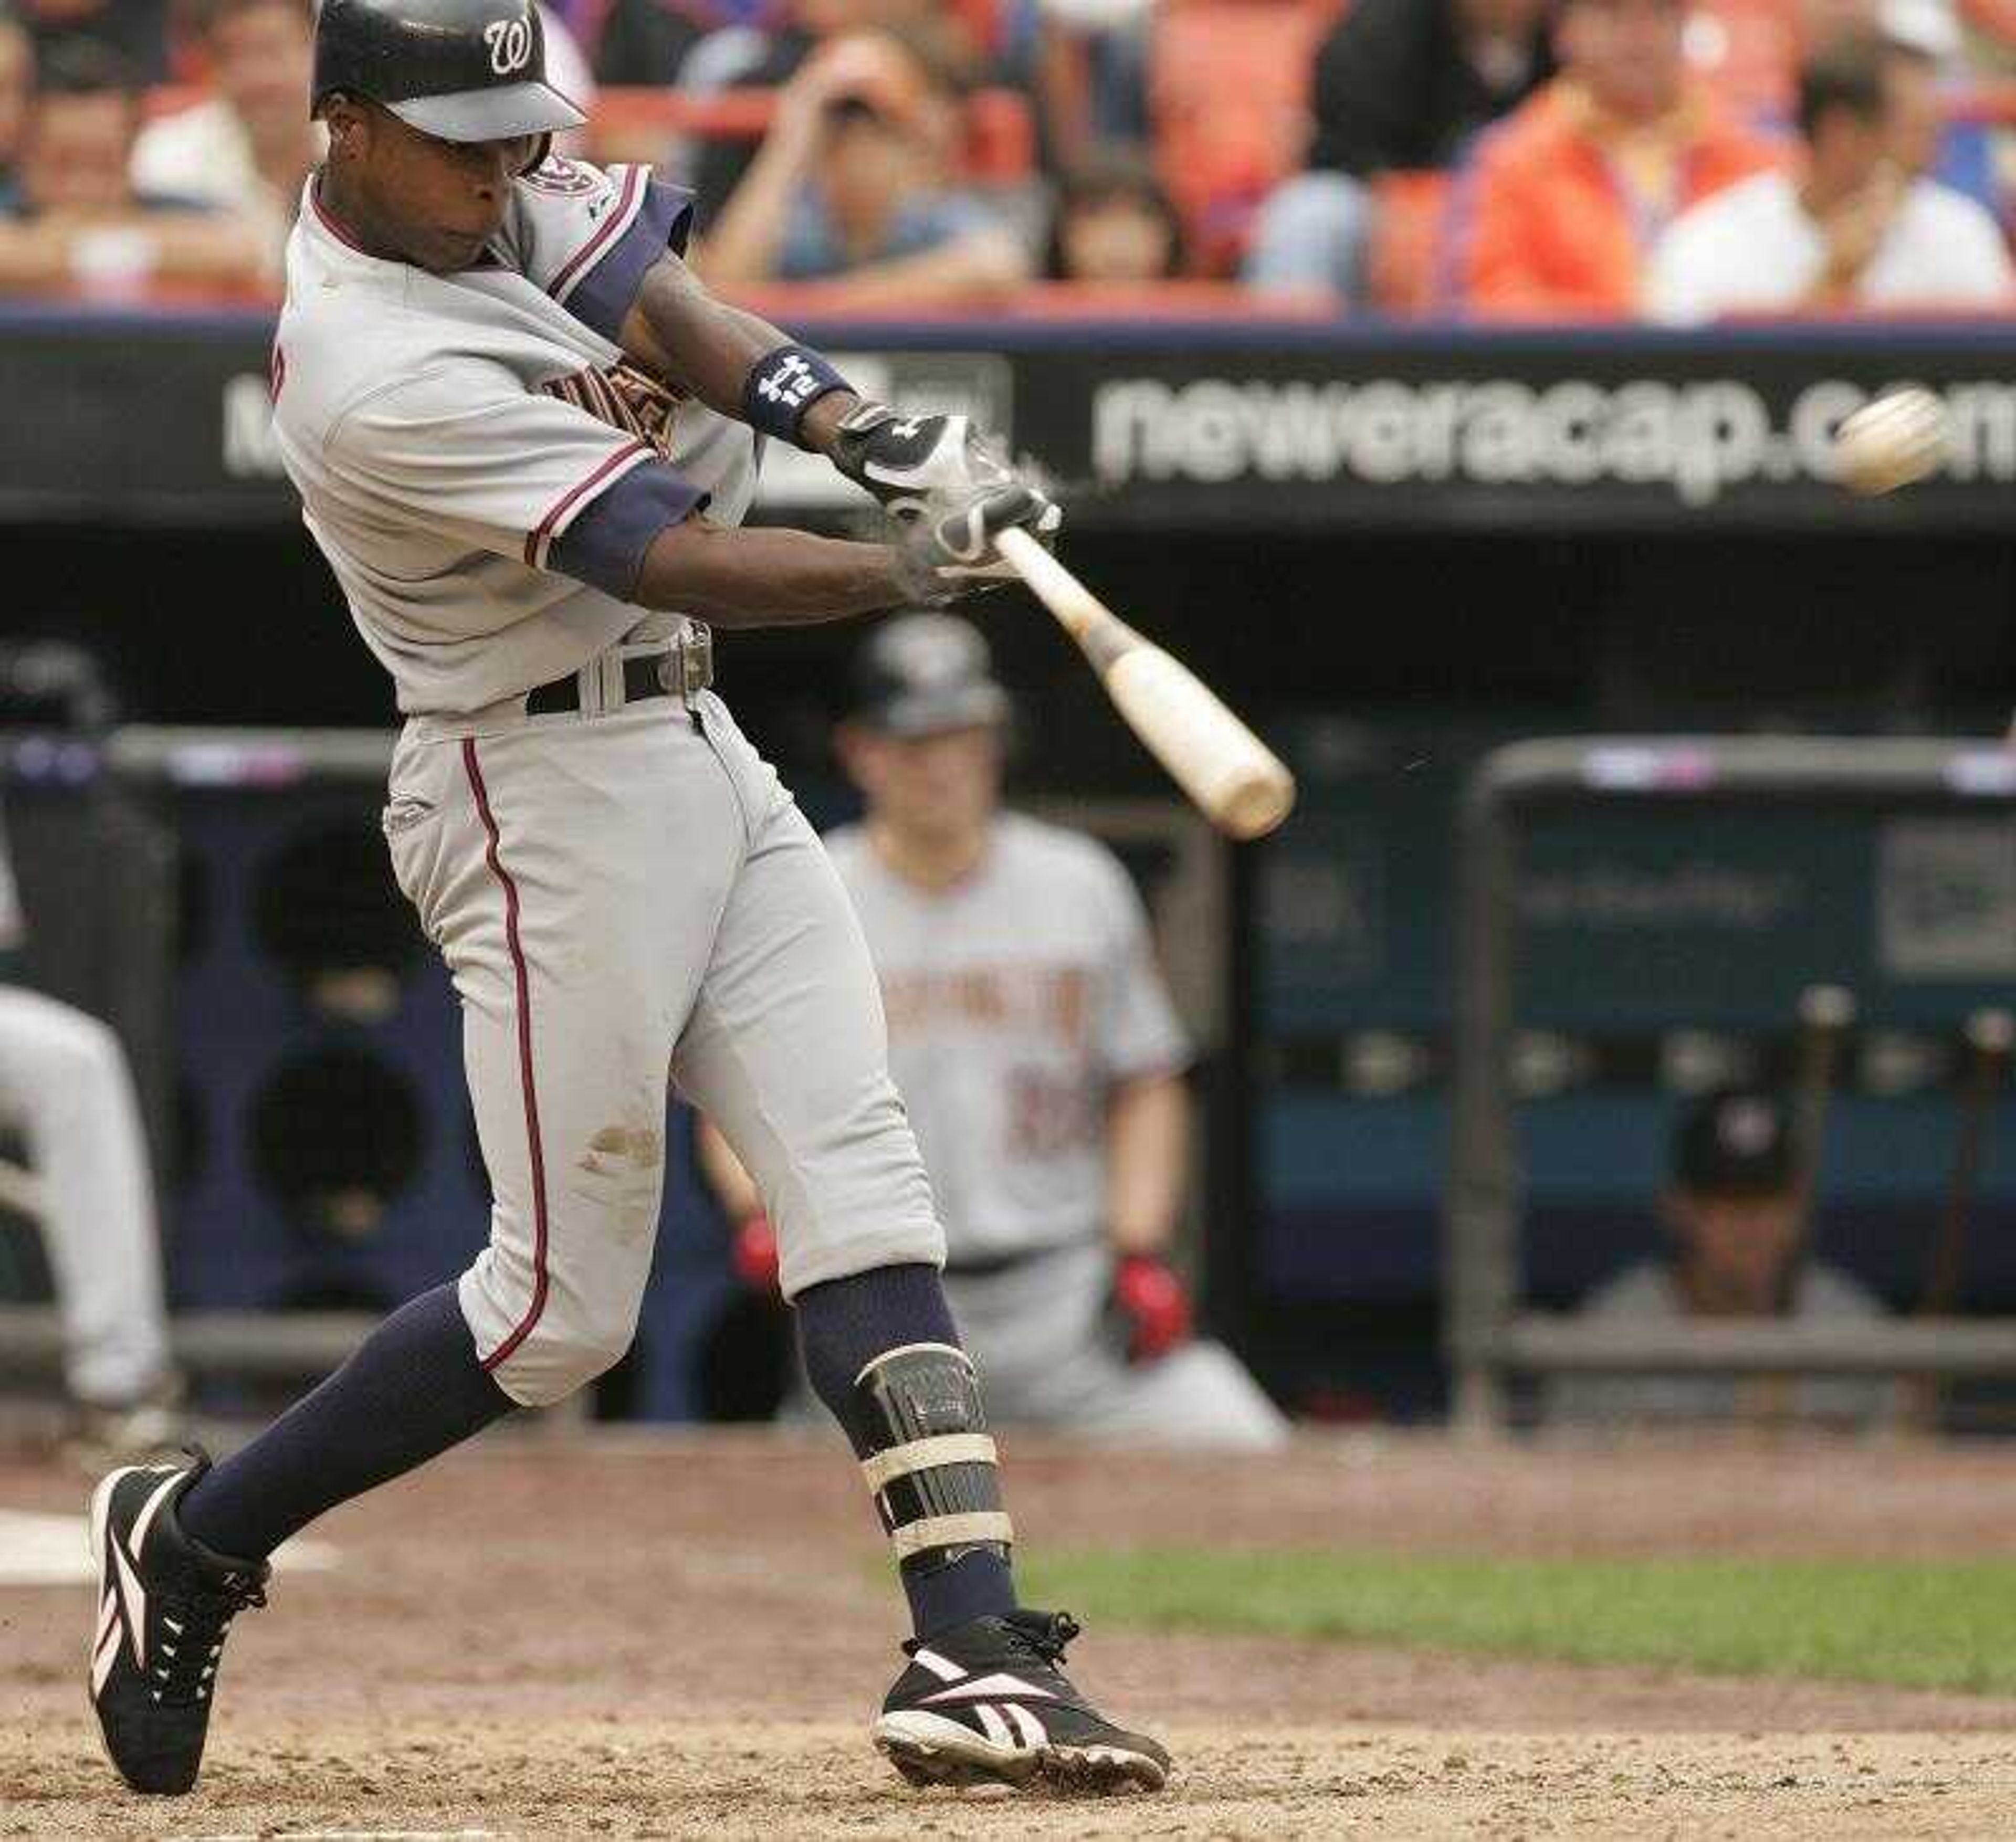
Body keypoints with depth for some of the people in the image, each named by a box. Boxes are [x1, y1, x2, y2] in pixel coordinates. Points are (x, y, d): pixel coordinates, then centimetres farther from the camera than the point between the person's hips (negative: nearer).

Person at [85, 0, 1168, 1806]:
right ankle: (191, 1539, 15)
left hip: (701, 759, 9)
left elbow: (658, 300, -7)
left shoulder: (486, 191, 3)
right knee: (562, 1309, -4)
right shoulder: (381, 378, -23)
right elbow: (677, 563, -24)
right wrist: (921, 565, -27)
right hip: (550, 798, -9)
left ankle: (974, 1649, -11)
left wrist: (860, 426, -22)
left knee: (866, 1197, -4)